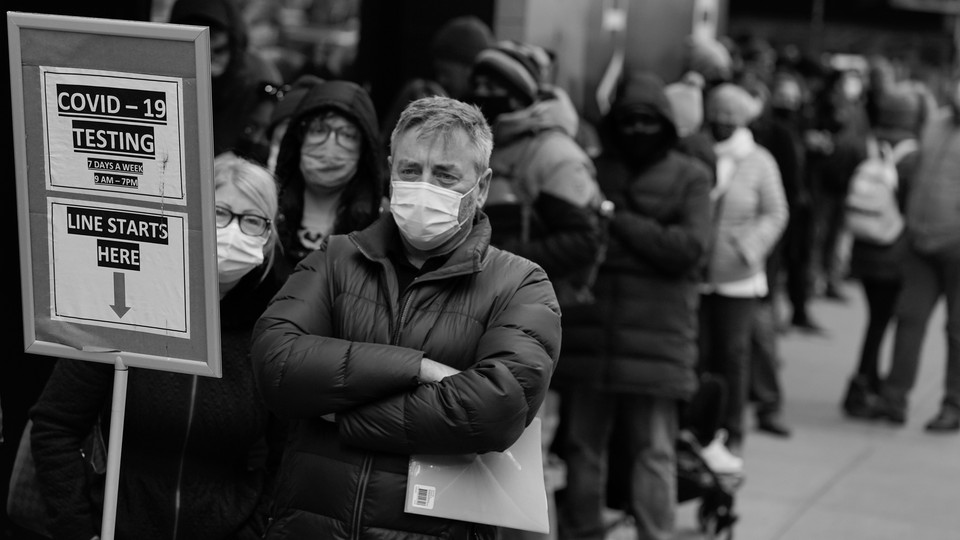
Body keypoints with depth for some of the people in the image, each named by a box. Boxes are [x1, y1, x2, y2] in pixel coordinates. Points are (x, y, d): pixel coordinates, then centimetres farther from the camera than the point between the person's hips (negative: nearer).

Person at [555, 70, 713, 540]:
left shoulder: (690, 177, 4)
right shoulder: (592, 172, 10)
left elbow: (689, 247, -9)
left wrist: (618, 222, -8)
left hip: (657, 340, -2)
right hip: (587, 335, 3)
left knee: (654, 452, 0)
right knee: (582, 447, 10)